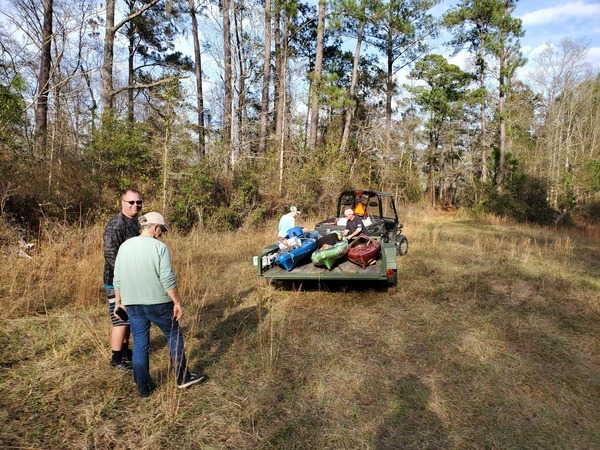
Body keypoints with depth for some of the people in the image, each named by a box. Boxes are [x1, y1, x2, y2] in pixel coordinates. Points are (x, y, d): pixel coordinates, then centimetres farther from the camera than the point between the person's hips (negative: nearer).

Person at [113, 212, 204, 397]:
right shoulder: (160, 247, -13)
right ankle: (183, 378, 22)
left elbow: (117, 279, 8)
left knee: (140, 344, 13)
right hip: (158, 303, -5)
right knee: (174, 336, 13)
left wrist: (118, 301, 19)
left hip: (132, 304, 5)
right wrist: (177, 302, -8)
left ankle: (144, 387, 22)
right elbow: (168, 280, -16)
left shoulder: (125, 246, 4)